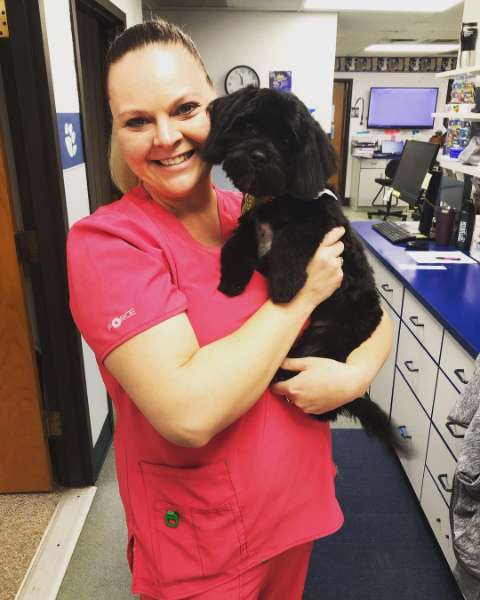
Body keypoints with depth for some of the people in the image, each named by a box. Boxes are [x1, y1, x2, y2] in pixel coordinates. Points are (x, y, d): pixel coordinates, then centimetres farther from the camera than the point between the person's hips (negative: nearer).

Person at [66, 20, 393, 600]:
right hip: (197, 534, -5)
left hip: (299, 499, 6)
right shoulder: (105, 240, -20)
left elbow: (372, 316, 3)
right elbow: (188, 413, -32)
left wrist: (355, 374, -19)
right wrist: (301, 293, -23)